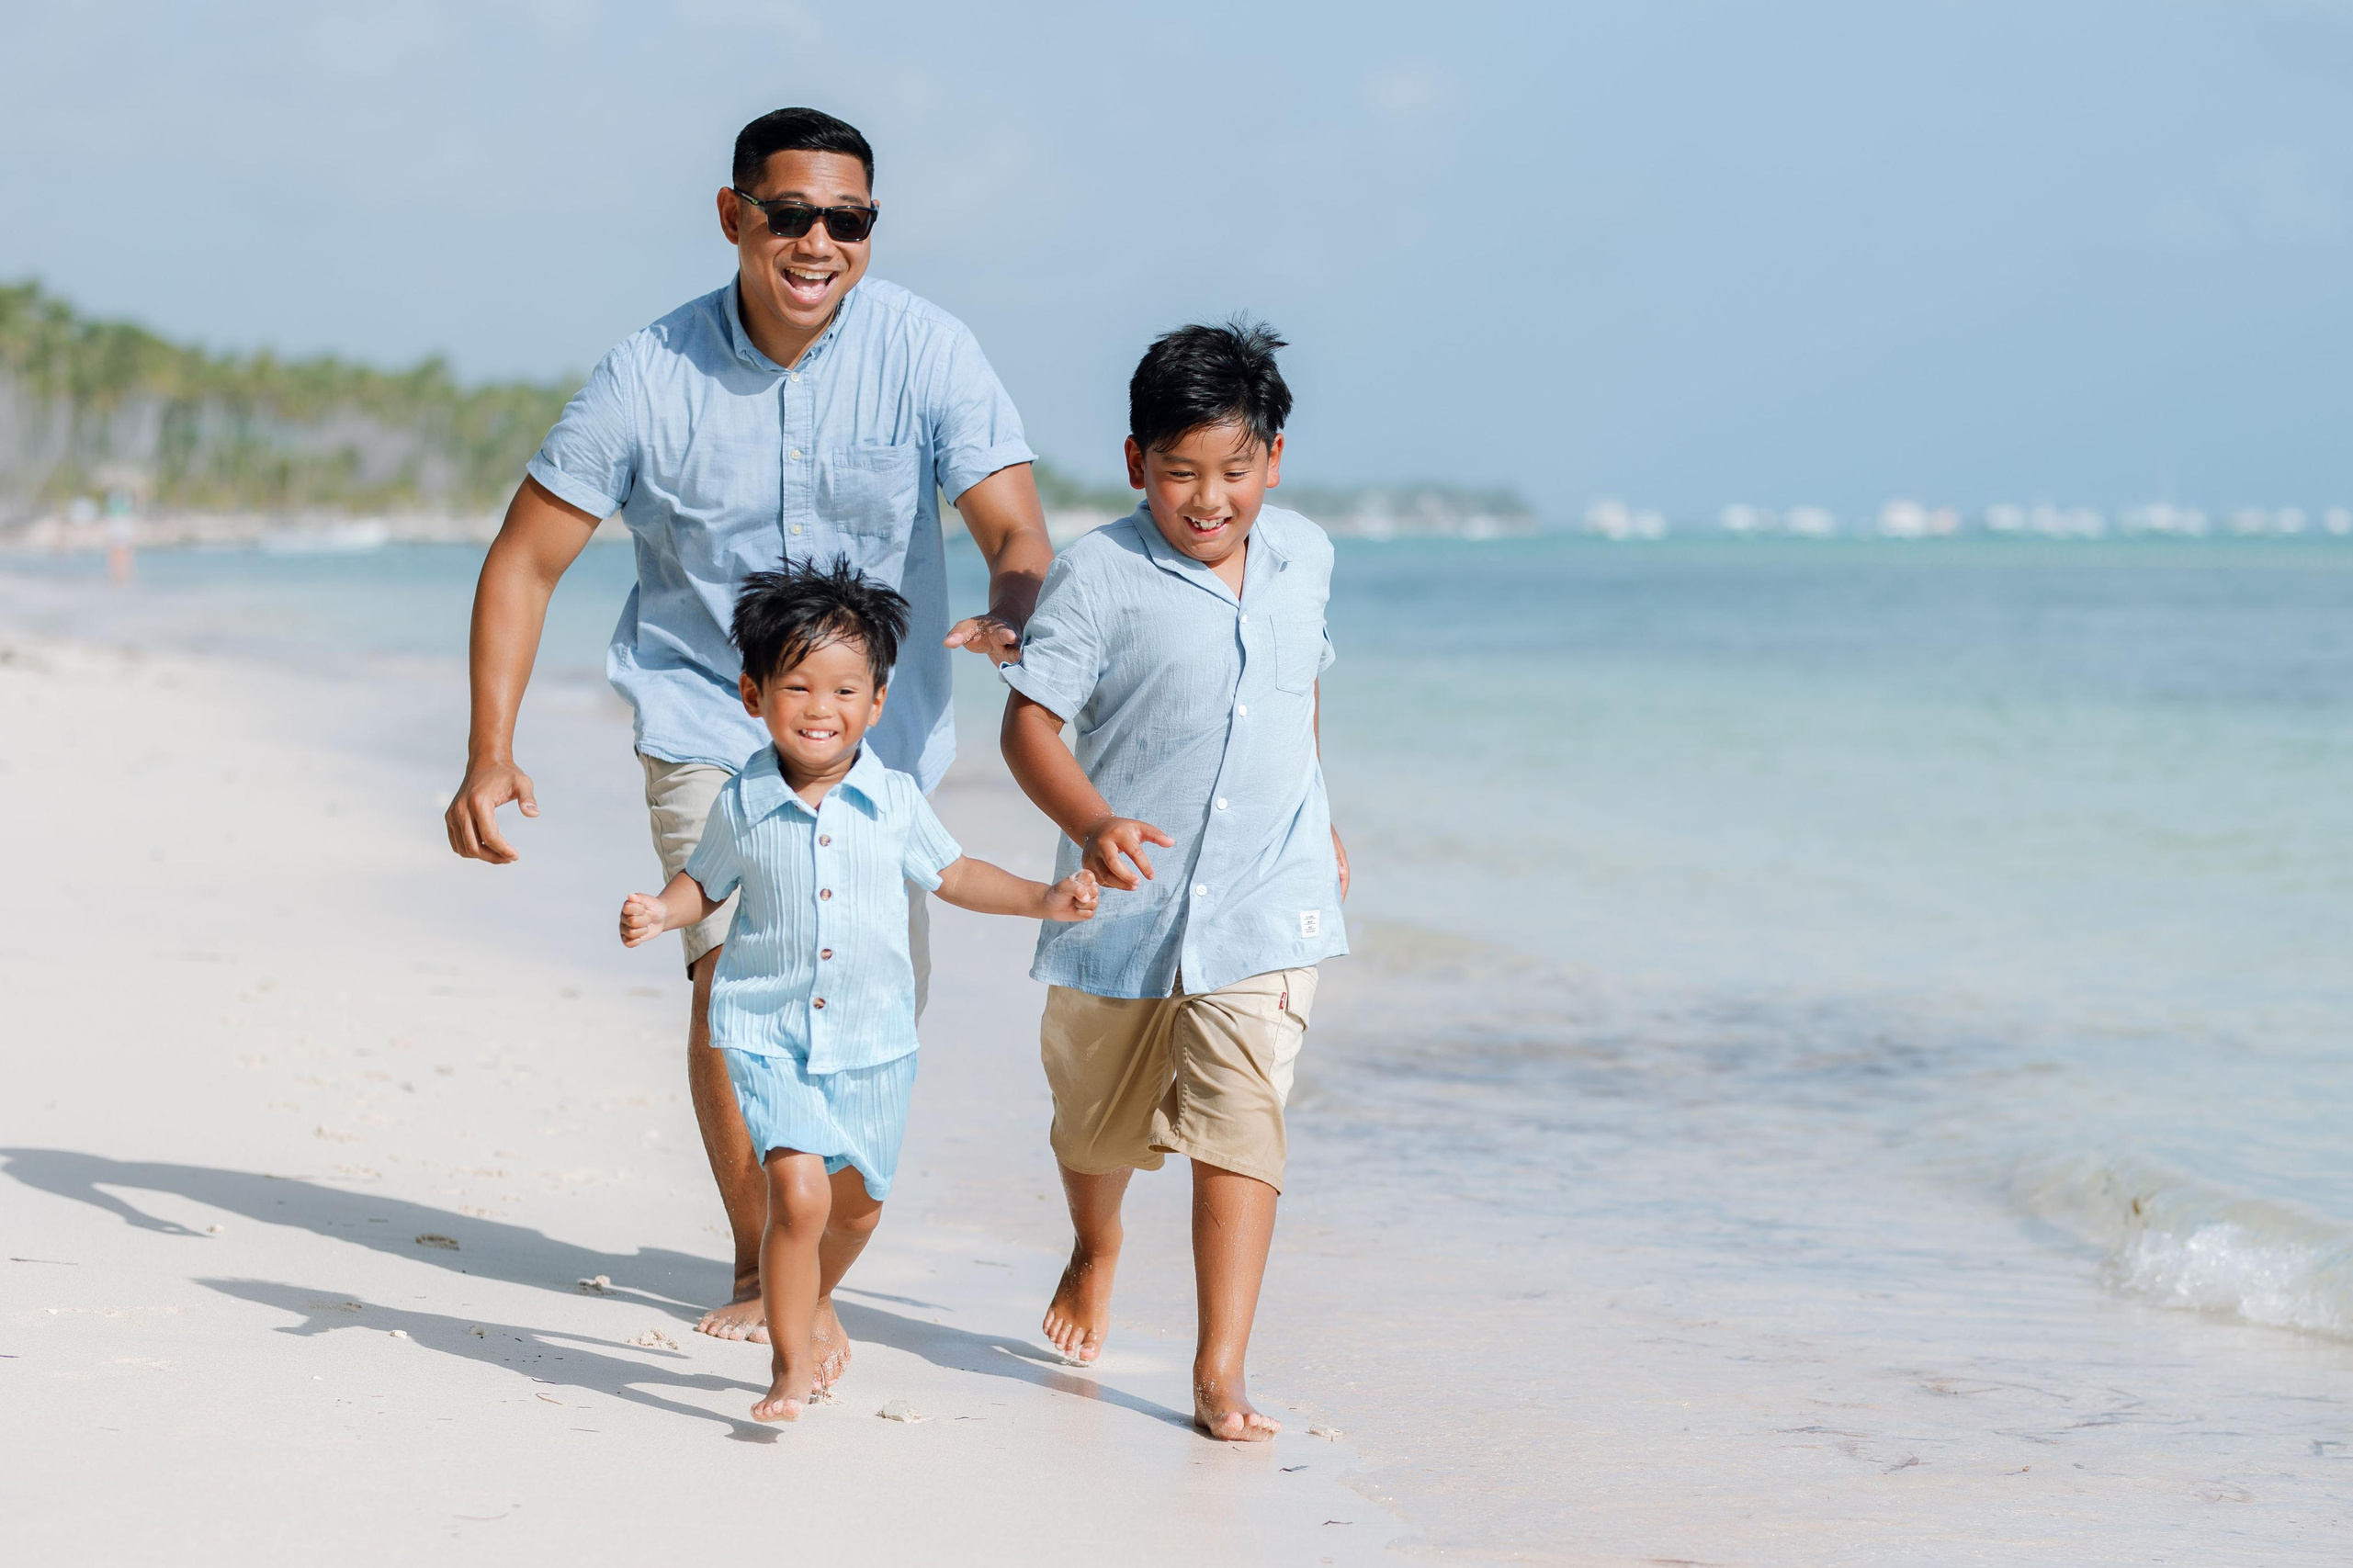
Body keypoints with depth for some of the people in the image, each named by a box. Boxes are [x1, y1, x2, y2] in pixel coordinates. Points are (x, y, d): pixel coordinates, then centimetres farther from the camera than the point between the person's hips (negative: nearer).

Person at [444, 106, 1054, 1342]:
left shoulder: (926, 351, -14)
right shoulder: (652, 375, -13)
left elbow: (1017, 530, -21)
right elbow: (526, 558, -7)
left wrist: (1007, 615, -46)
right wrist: (490, 754, -15)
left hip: (880, 732, 1)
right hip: (709, 719, -1)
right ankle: (759, 1270, -2)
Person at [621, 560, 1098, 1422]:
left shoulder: (895, 800, -4)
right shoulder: (741, 805, -6)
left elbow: (950, 873, 12)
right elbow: (706, 883, 11)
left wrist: (1042, 899, 2)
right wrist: (661, 912, -8)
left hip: (872, 1038, 3)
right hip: (768, 1035, -2)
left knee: (856, 1204, 16)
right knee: (798, 1192, -18)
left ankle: (815, 1302, 49)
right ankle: (791, 1362, 0)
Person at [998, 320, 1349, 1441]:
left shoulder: (1305, 556, 3)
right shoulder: (1100, 573, -12)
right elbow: (1030, 720, -16)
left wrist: (1318, 823, 28)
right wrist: (1089, 822, -33)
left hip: (1263, 907, 1)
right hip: (1125, 903, -1)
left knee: (1238, 1123, -14)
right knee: (1099, 1125, 19)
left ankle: (1220, 1371, -13)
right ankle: (1095, 1251, 52)